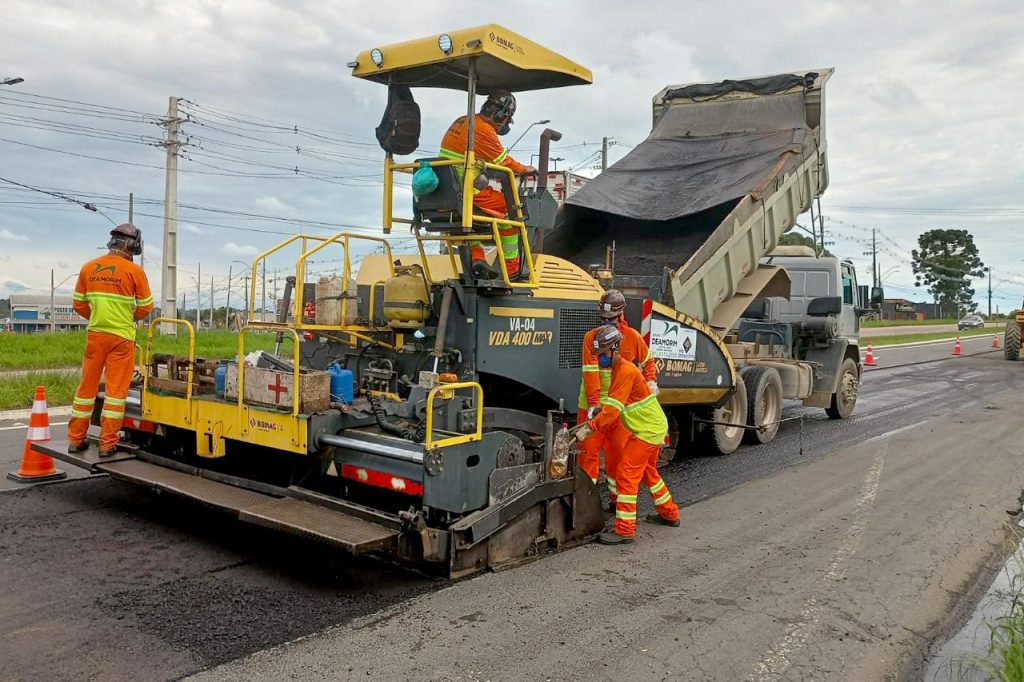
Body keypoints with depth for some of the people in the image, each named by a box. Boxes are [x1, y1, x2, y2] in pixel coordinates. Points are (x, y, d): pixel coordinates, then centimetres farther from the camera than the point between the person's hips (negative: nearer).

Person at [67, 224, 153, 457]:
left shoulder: (88, 268, 5)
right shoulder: (134, 270, -8)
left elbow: (79, 305, 9)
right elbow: (146, 307, -2)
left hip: (95, 334, 4)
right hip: (121, 337, -4)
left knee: (87, 386, 13)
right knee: (116, 389, 1)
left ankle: (76, 439, 21)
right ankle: (108, 444, 4)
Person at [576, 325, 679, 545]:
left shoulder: (625, 370, -23)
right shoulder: (618, 368, 10)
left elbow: (613, 409, -29)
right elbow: (612, 404, 14)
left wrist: (589, 429, -30)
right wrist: (599, 411, 0)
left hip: (648, 431, -10)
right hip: (653, 428, 10)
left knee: (626, 475, -10)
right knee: (648, 472, 24)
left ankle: (624, 530, -7)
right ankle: (669, 514, 40)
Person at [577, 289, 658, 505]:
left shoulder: (632, 337, 0)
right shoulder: (591, 337, -5)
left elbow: (647, 361, 17)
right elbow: (590, 372, -13)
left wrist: (651, 381, 1)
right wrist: (593, 404, -20)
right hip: (592, 404, -1)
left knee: (616, 451, 9)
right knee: (588, 448, 2)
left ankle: (616, 497, 21)